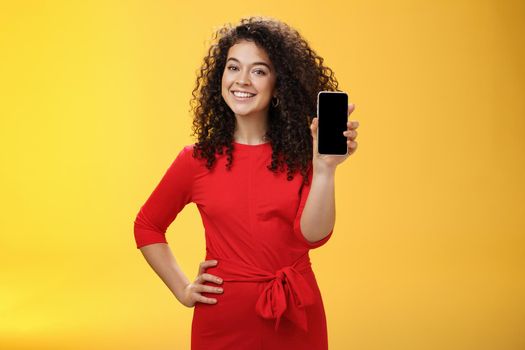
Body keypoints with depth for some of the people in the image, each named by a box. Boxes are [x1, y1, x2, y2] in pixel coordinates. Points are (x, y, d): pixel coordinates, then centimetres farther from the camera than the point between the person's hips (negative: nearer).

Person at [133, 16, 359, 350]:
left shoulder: (301, 155, -3)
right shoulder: (197, 160, -2)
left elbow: (313, 234, -16)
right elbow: (147, 226, 10)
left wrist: (325, 168, -29)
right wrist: (183, 290, 3)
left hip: (296, 320, 1)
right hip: (223, 321, 0)